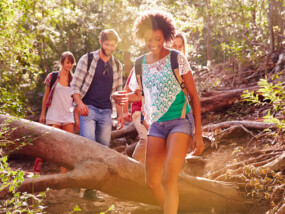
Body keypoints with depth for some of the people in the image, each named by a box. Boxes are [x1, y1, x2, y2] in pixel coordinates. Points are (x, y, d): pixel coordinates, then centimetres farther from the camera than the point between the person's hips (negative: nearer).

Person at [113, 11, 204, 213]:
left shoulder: (177, 59, -7)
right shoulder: (141, 63, 5)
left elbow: (194, 95, -4)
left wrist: (198, 133, -8)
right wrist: (127, 97, -4)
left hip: (180, 122, -5)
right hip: (156, 125, 5)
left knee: (169, 179, -19)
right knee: (152, 181, 3)